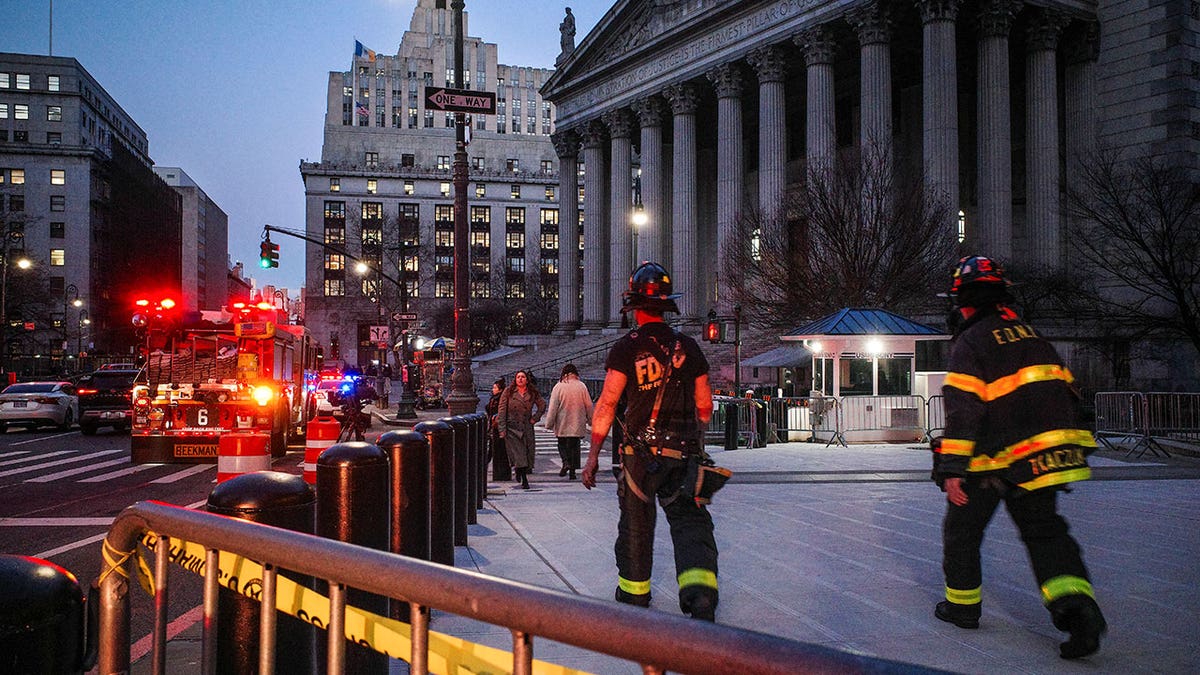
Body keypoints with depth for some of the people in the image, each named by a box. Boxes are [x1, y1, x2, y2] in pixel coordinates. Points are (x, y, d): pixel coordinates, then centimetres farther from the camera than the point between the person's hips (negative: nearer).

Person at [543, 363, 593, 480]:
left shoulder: (558, 387, -8)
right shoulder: (581, 386, -4)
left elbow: (553, 408, -8)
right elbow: (589, 405, 1)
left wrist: (549, 424, -1)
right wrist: (591, 420, 15)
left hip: (562, 425, -1)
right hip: (577, 424, 1)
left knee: (562, 444, 14)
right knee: (574, 446, 10)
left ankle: (566, 462, -9)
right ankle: (572, 471, 7)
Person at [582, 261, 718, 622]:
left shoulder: (626, 348, -7)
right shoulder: (689, 348, 3)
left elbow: (606, 405, -10)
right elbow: (705, 407, 9)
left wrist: (593, 455, -5)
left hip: (641, 453, -2)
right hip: (684, 453, 2)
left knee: (636, 523, 15)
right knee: (690, 521, 6)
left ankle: (634, 591, 30)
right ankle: (699, 589, -14)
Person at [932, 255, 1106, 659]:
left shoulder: (970, 342, -9)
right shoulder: (1031, 335, 15)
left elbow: (963, 407, -18)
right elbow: (1066, 392, 19)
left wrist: (952, 468, -19)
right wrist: (1064, 447, 29)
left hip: (994, 459, -6)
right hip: (1044, 454, 6)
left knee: (962, 529, 12)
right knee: (1044, 531, 11)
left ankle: (963, 605, 23)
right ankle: (1076, 604, -10)